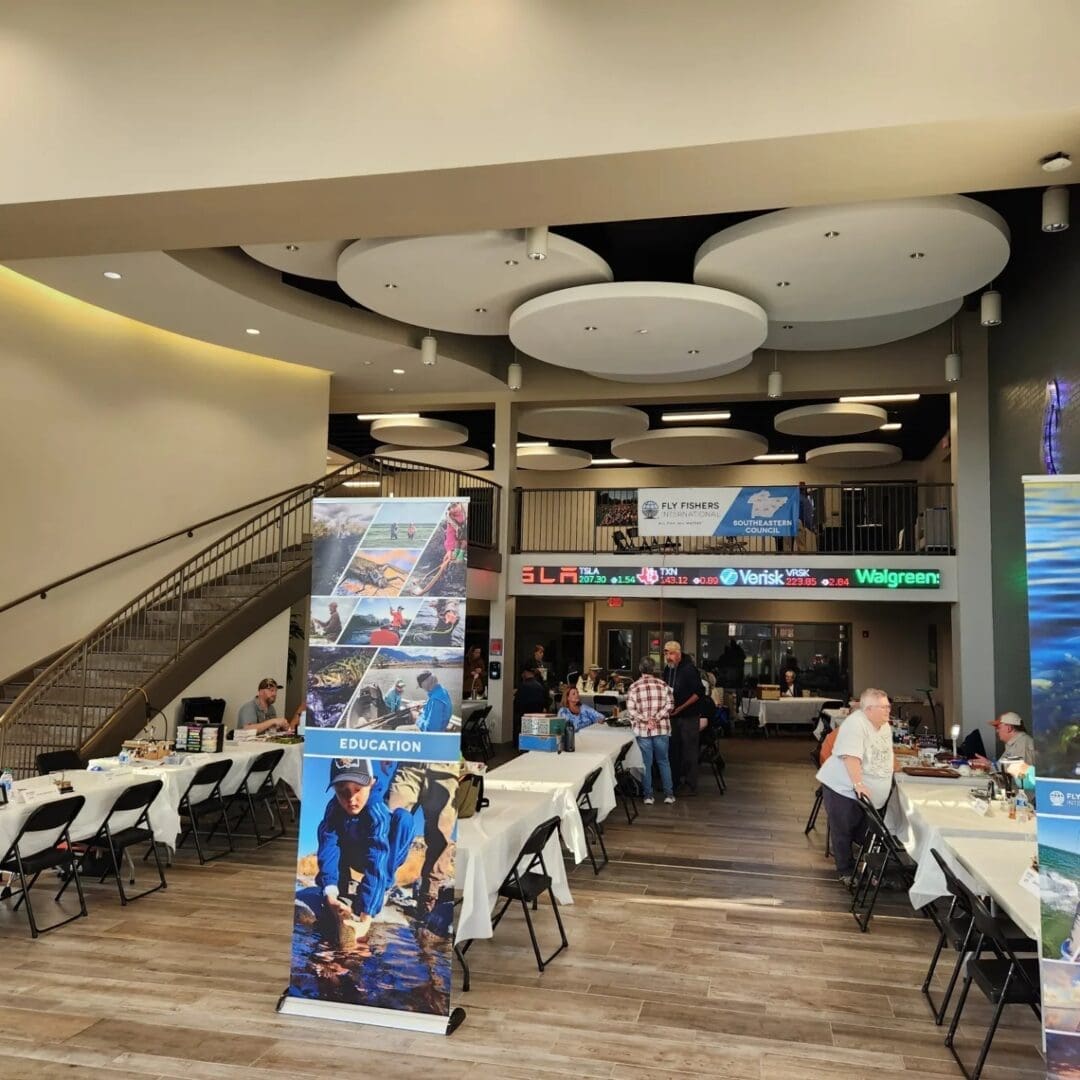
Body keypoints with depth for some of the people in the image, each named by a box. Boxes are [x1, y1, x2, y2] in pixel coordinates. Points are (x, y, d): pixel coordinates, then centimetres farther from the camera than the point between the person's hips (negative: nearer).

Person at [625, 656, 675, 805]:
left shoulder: (633, 687, -4)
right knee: (664, 761, 13)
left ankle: (648, 795, 10)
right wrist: (656, 718, -12)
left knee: (646, 763, 8)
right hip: (662, 729, 1)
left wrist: (646, 720, -10)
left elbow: (631, 711, -10)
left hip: (642, 731, -1)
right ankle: (669, 794, 15)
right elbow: (669, 705, -8)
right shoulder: (663, 685, -1)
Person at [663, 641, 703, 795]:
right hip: (673, 715, 7)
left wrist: (681, 707, -19)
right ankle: (676, 779, 23)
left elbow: (698, 693, -16)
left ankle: (691, 785, 5)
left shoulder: (689, 669, -15)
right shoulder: (667, 669, 7)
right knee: (674, 748, 12)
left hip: (689, 716, -7)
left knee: (689, 751, -2)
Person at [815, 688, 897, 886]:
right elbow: (851, 757, -31)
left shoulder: (884, 725, 8)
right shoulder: (855, 724, -21)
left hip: (869, 793, 8)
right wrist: (858, 784, -37)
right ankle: (846, 871, 20)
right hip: (843, 788, -8)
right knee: (844, 832, 5)